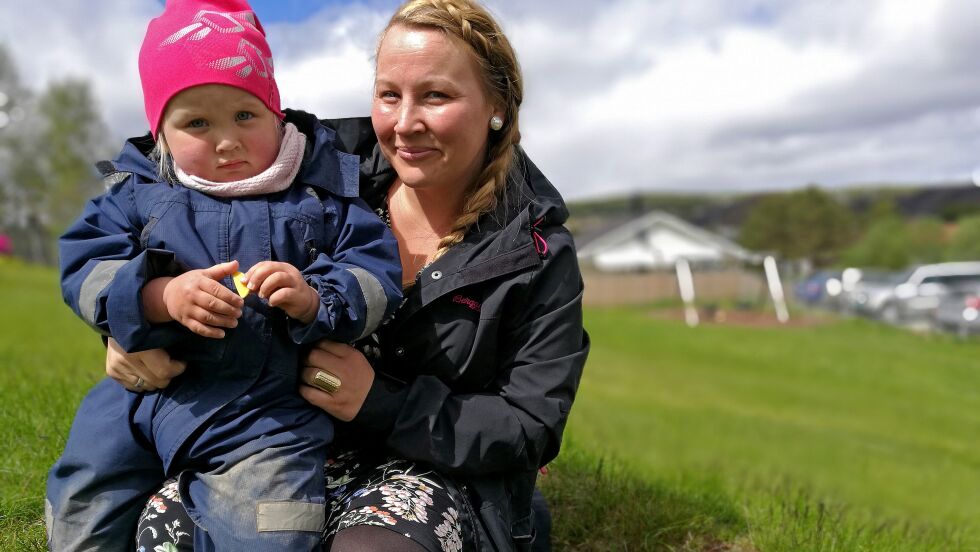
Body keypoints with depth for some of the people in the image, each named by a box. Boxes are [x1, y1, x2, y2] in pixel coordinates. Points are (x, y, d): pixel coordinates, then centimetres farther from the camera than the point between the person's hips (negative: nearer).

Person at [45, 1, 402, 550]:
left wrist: (315, 298, -27)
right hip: (143, 392, 4)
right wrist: (161, 296, -22)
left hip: (270, 410, -3)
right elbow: (85, 271, -3)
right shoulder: (138, 191, 4)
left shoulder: (325, 193, -2)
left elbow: (376, 279, -6)